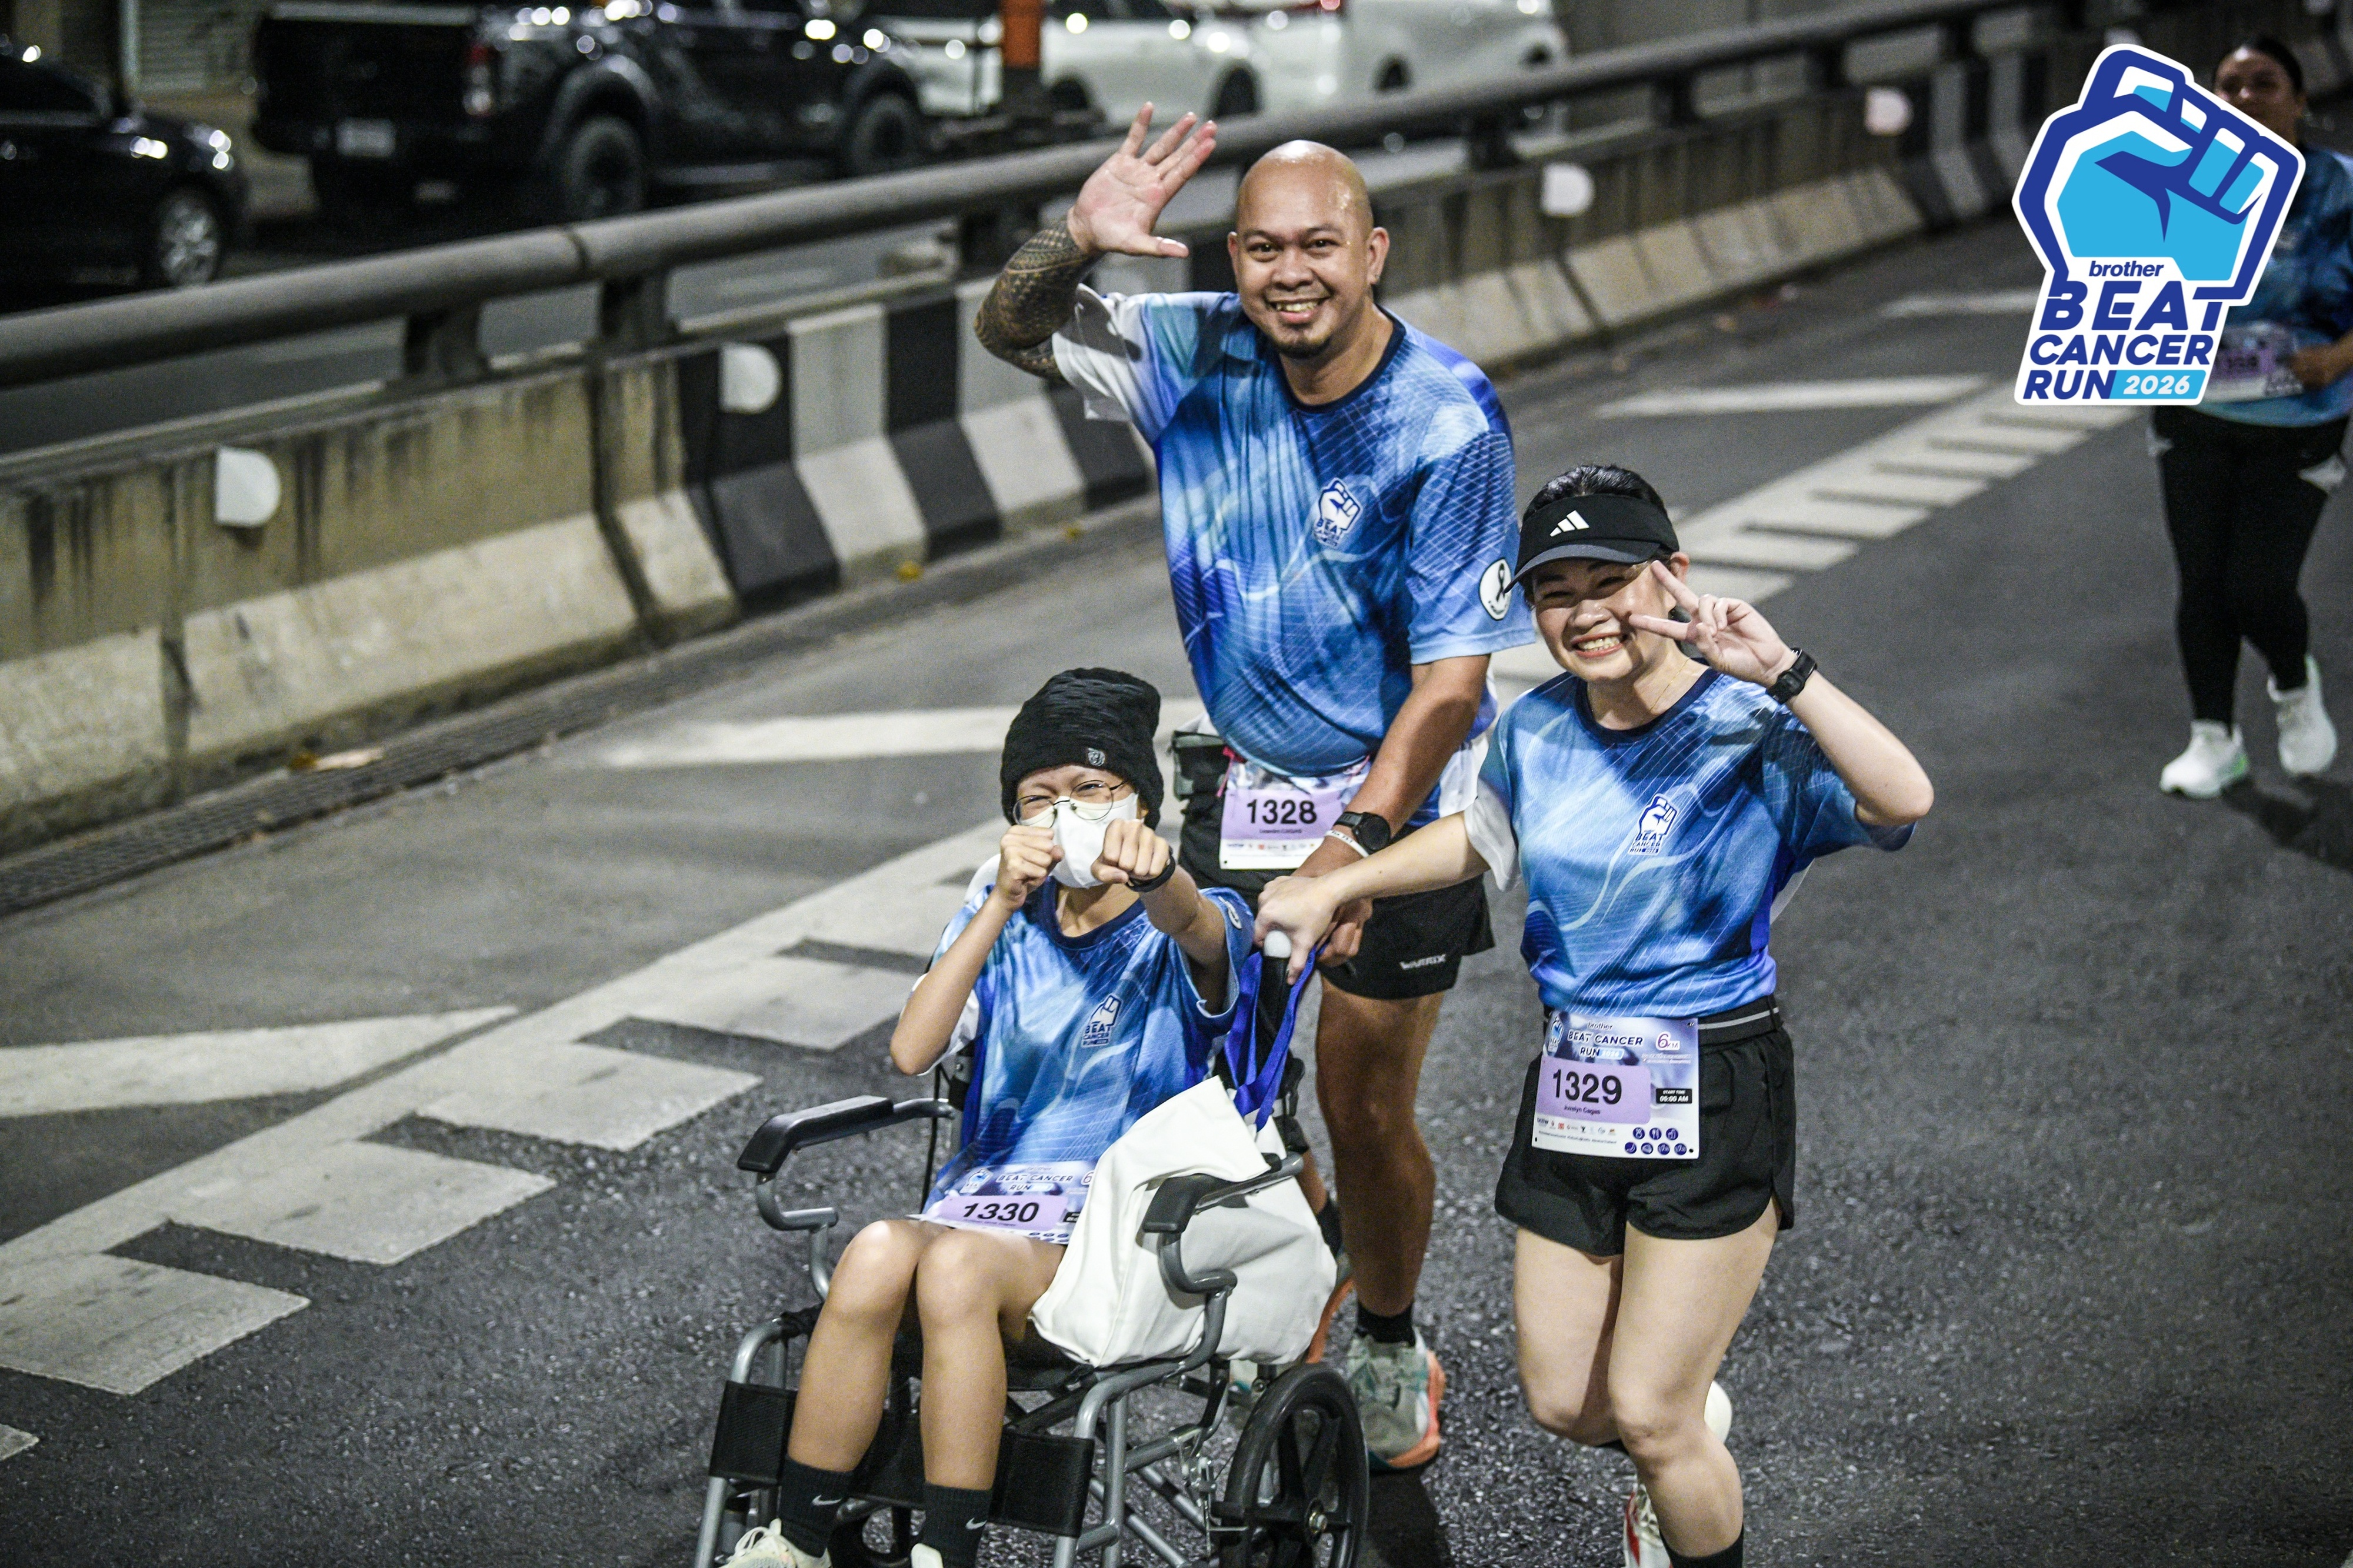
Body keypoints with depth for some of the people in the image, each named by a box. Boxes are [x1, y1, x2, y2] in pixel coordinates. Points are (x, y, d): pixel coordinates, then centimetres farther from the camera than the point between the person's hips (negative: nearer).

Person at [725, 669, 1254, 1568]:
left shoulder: (1179, 933, 3)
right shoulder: (1008, 918, 15)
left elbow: (1203, 934, -26)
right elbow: (911, 1053, -2)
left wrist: (1155, 870, -50)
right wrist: (999, 905, -12)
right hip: (987, 1194, 4)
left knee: (956, 1264, -35)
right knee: (878, 1252, -31)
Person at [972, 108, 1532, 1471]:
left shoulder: (1449, 423, -20)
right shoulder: (1204, 358, -8)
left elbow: (1454, 674, -19)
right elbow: (1016, 334, 5)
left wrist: (1358, 841, -28)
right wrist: (1078, 243, -17)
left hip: (1396, 802, -4)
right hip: (1242, 784, 4)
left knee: (1366, 1106, 3)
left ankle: (1391, 1345, 29)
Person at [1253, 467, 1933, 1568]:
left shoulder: (1748, 732, -15)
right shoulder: (1537, 731, 2)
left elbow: (1902, 801, -34)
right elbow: (1484, 838, 25)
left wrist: (1781, 672, -40)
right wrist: (1330, 887, 23)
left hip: (1713, 1101, -6)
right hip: (1571, 1094, 6)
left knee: (1648, 1415, -2)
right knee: (1565, 1404, 14)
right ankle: (1693, 1426, 48)